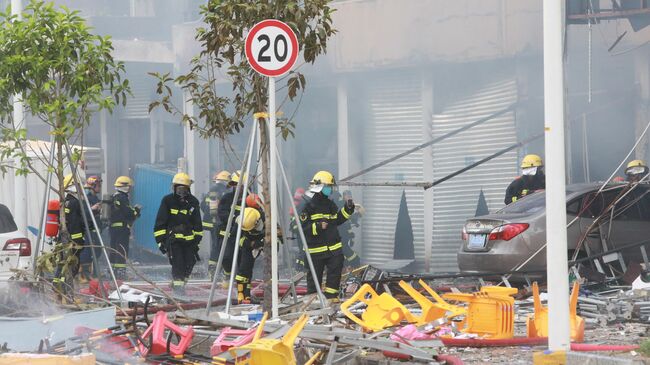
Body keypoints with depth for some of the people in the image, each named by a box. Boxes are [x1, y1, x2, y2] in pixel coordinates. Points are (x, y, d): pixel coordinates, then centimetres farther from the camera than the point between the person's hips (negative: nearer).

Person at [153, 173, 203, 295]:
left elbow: (197, 224, 14)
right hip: (173, 238, -3)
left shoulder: (193, 202, 7)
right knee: (177, 263, -14)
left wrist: (197, 239, 10)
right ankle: (178, 285, -9)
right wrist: (160, 240, -5)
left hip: (189, 239, 3)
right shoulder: (168, 201, -2)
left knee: (189, 264, 3)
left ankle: (180, 281, 25)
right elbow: (160, 222, -1)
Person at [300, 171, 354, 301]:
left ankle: (331, 295, 9)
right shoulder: (310, 206, -11)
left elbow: (338, 220, 22)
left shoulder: (331, 205, 10)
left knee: (336, 270, 0)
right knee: (315, 274, 5)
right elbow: (303, 227, -14)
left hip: (334, 247, 6)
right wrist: (317, 227, -28)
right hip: (316, 248, -6)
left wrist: (347, 210, 10)